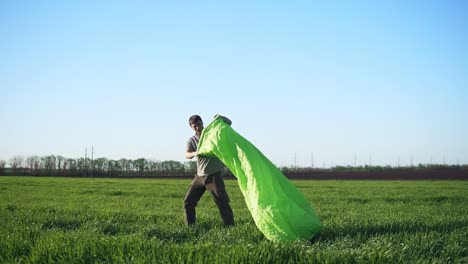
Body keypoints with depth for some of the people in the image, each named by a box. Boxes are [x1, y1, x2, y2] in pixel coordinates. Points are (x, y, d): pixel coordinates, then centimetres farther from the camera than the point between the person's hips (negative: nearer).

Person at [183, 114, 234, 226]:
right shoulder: (191, 140, 4)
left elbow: (229, 123, -1)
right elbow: (187, 155, -15)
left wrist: (221, 118, -22)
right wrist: (195, 153, -39)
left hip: (214, 176, -4)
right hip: (199, 176, 4)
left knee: (222, 203, -9)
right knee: (188, 202, 4)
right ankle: (189, 227, 16)